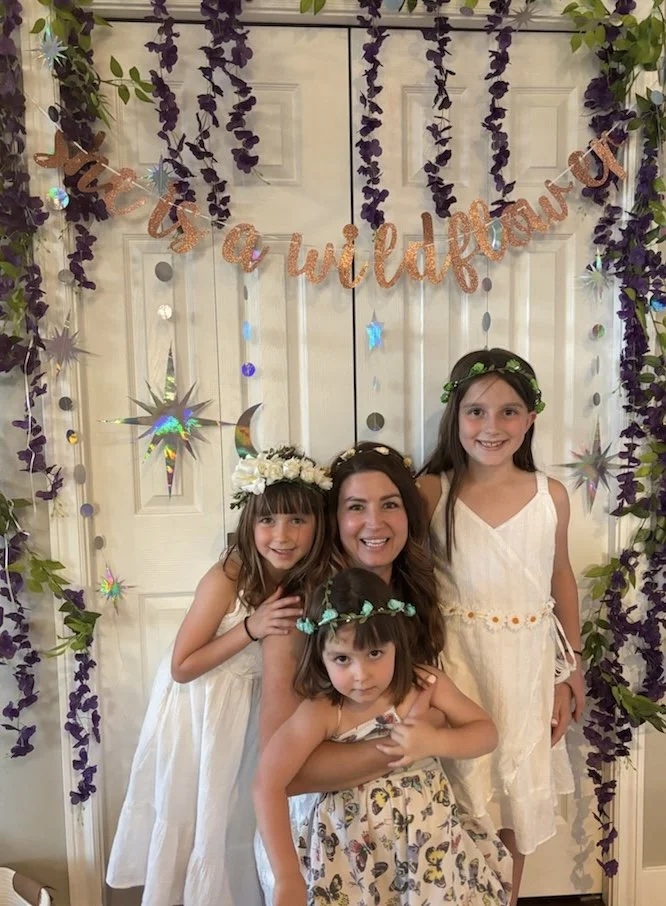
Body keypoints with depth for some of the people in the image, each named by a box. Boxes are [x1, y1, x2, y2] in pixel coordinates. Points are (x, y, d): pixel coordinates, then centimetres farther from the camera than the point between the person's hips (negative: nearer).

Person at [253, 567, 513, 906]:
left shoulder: (426, 684, -14)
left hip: (429, 838, 3)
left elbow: (487, 732, -5)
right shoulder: (320, 713, -23)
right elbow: (268, 784, -25)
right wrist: (287, 878, -26)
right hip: (352, 848, -2)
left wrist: (435, 742, -23)